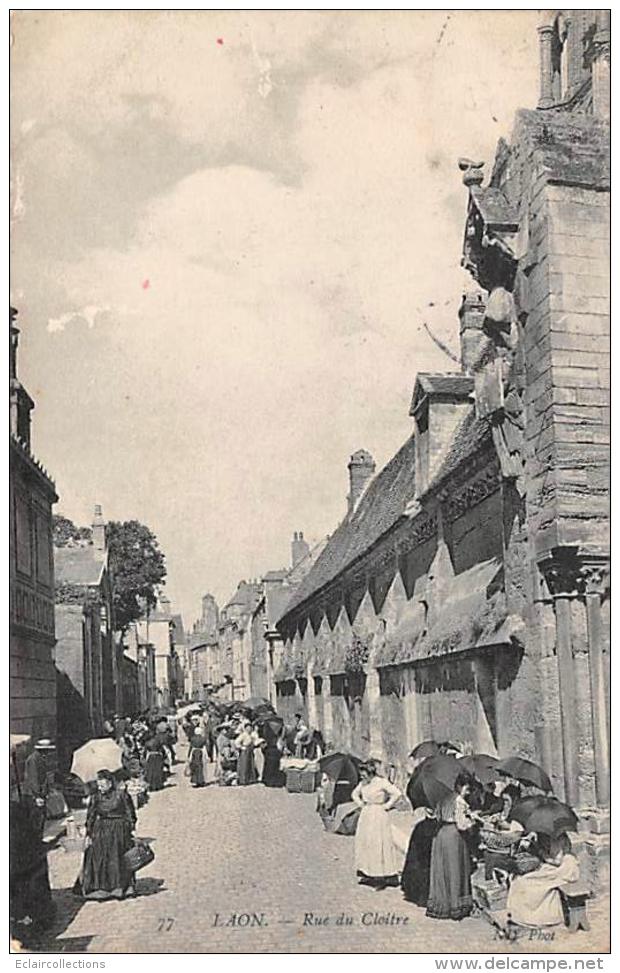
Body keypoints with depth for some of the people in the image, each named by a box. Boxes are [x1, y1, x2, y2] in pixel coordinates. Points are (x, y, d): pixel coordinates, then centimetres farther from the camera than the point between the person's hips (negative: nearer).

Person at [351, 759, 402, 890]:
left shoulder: (382, 782, -14)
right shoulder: (363, 783, 6)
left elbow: (397, 794, -19)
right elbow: (355, 794, 24)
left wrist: (387, 805, -13)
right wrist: (360, 803, 10)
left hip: (379, 816, -7)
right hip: (366, 816, 7)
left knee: (379, 844, -7)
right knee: (364, 843, 7)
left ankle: (382, 877, -4)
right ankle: (368, 874, 15)